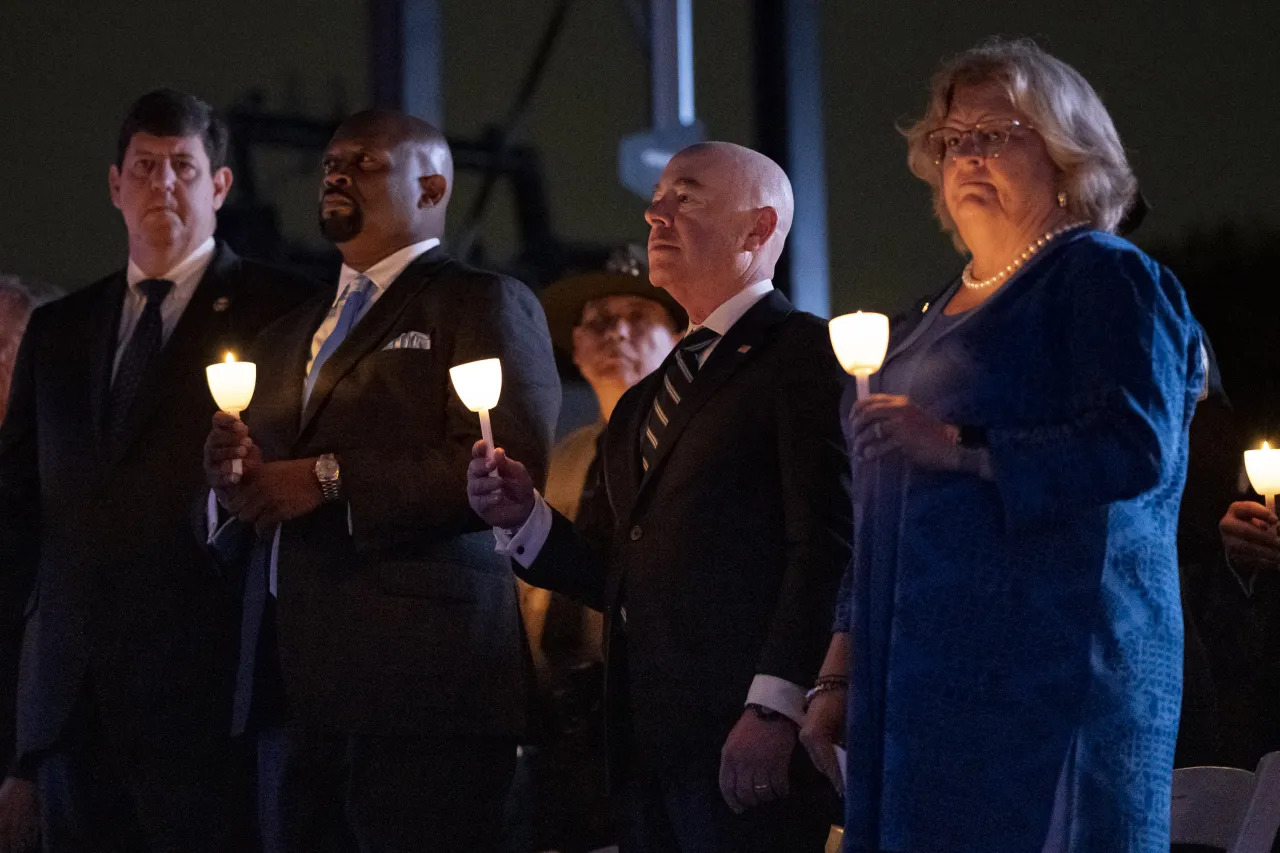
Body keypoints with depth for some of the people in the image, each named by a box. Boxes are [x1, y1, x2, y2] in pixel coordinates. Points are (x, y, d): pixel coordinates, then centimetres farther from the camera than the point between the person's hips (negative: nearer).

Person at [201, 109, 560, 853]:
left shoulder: (485, 304, 3)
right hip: (288, 684, 7)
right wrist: (234, 480, 2)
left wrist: (332, 479, -15)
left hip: (421, 679, -7)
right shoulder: (289, 337, 26)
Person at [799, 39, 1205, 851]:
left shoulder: (1105, 277, -1)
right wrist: (842, 673, 20)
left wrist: (958, 447, -17)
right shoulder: (937, 315, 24)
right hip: (923, 683, 7)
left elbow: (1137, 448, -16)